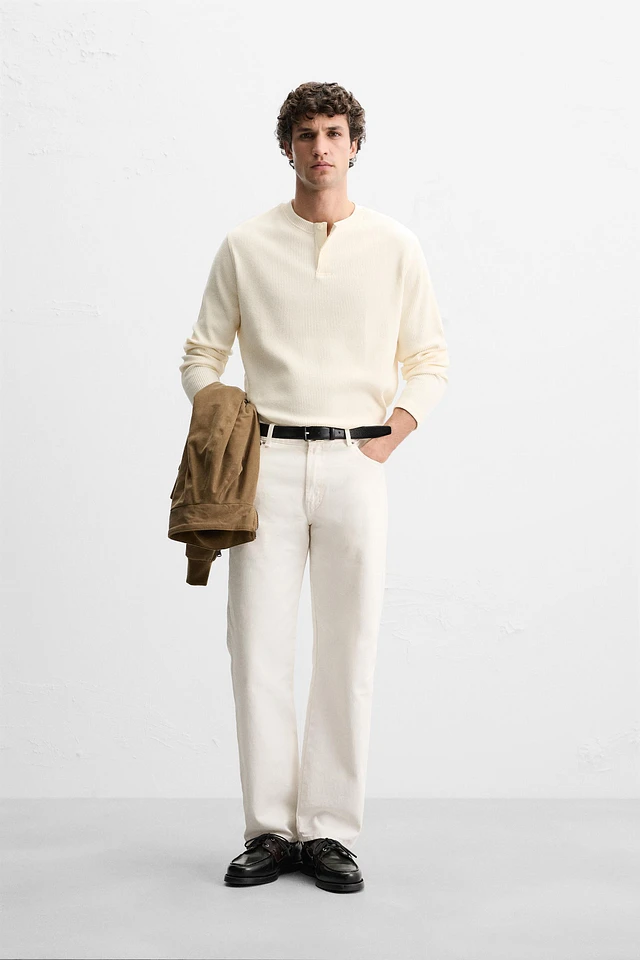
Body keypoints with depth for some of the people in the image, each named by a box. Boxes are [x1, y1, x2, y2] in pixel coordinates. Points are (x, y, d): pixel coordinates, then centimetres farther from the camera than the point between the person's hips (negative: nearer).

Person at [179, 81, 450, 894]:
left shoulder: (395, 246, 6)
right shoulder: (245, 245, 7)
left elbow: (429, 361, 10)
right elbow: (202, 355, 12)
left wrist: (390, 436, -3)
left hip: (355, 463, 0)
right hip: (266, 461, 1)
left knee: (348, 652, 2)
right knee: (257, 646, 0)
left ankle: (330, 831, 13)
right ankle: (269, 829, 12)